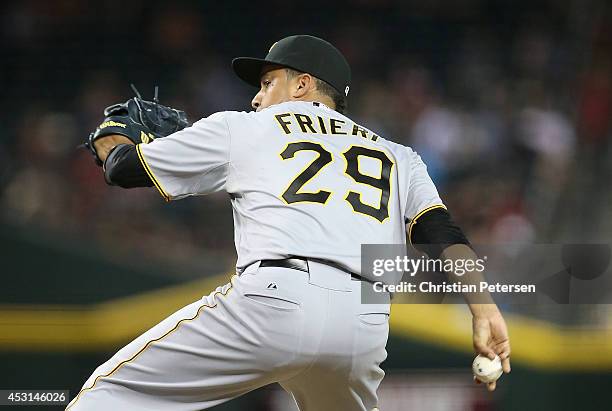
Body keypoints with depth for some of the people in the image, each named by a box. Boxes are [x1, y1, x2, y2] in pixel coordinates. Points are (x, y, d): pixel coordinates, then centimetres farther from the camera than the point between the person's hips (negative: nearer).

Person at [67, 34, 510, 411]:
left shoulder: (239, 129, 22)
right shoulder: (398, 158, 29)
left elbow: (124, 168, 30)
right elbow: (443, 234, 12)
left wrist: (110, 141, 52)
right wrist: (483, 308, 0)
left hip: (273, 301, -4)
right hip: (364, 330, 4)